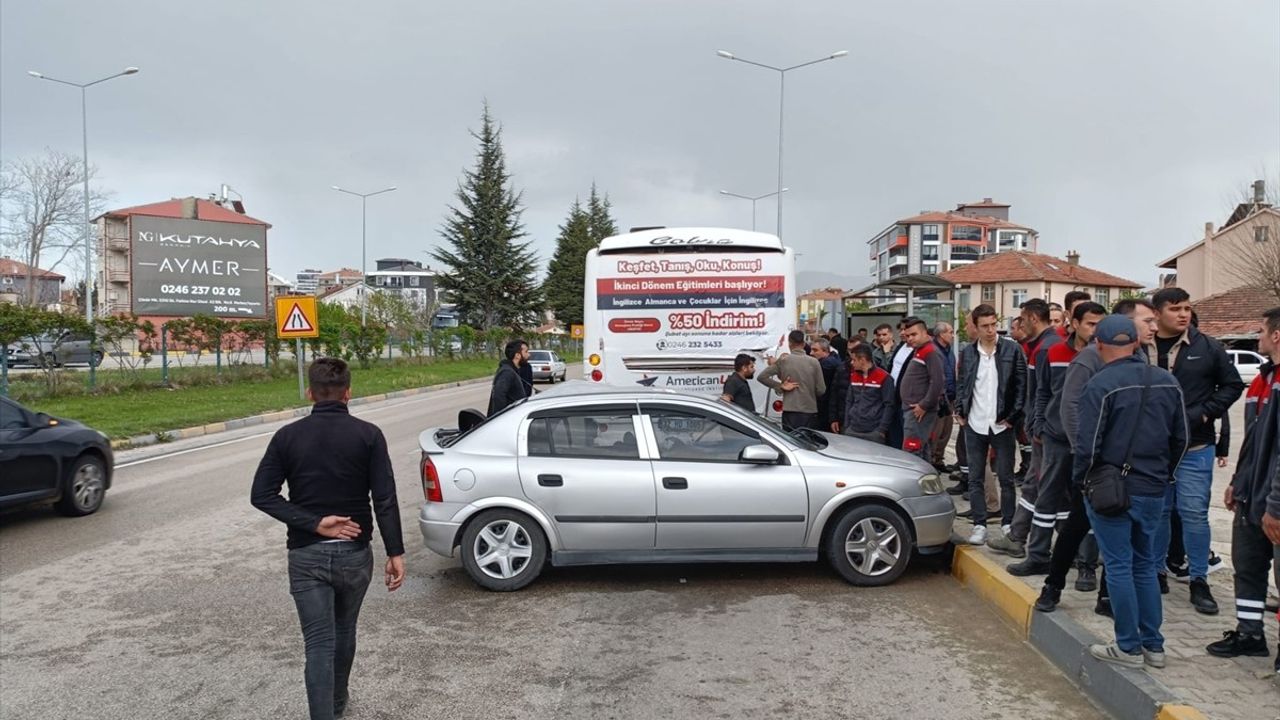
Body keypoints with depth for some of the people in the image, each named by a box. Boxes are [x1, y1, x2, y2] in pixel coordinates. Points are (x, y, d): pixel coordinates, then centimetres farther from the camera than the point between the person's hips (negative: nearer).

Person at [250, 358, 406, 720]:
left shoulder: (288, 436, -3)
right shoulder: (368, 434, -8)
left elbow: (262, 494, -9)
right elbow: (385, 499, -12)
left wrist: (314, 524, -10)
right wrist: (396, 552, -8)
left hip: (306, 555, -1)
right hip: (354, 552, 1)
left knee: (319, 643, 1)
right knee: (343, 632, 22)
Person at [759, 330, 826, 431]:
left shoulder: (783, 361, -2)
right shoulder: (813, 362, -1)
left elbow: (762, 377, -3)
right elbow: (821, 390, 1)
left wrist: (780, 386, 1)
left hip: (790, 412, 0)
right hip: (810, 411, 0)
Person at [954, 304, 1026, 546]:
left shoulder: (1012, 349, -4)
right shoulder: (967, 352, 5)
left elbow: (1021, 384, -4)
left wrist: (1013, 416, -9)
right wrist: (960, 411, 2)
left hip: (1001, 424, -3)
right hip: (974, 425, 3)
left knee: (1006, 478, 5)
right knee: (975, 479, 6)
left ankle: (1008, 525, 16)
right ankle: (979, 525, 14)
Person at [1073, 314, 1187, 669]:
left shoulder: (1101, 385, -16)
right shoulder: (1168, 382, 4)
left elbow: (1088, 444, -17)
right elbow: (1181, 439, 11)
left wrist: (1080, 480, -2)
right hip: (1154, 492, 6)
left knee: (1119, 567, 3)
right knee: (1145, 566, 16)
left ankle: (1129, 647, 10)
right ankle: (1153, 645, 22)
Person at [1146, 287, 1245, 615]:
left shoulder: (1207, 347, -2)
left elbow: (1233, 384, 4)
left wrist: (1203, 413, -7)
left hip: (1194, 448, -1)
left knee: (1194, 513, 2)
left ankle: (1199, 581, 14)